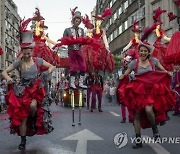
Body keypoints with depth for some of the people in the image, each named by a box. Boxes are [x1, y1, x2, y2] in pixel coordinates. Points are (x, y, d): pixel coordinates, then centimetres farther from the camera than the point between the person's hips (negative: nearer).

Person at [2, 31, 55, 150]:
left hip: (36, 89, -1)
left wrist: (46, 73, -9)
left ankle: (34, 120, 1)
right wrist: (8, 78, -14)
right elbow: (4, 72, 7)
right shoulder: (18, 62, 1)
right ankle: (23, 140, 16)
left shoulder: (38, 61, 1)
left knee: (33, 105, -34)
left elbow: (52, 67, 10)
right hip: (22, 90, 1)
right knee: (22, 117, -1)